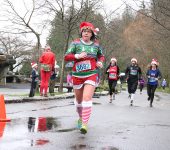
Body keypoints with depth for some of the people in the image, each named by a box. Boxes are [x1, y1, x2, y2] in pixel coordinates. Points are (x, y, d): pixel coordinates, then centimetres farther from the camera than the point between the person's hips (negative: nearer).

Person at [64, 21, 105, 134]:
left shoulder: (96, 44, 5)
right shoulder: (76, 43, -1)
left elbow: (101, 56, 22)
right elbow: (66, 57, -5)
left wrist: (100, 62, 1)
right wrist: (77, 56, -20)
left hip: (91, 75, -1)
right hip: (77, 75, 1)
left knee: (87, 98, -19)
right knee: (79, 99, 14)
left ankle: (85, 124, -22)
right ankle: (81, 117, 41)